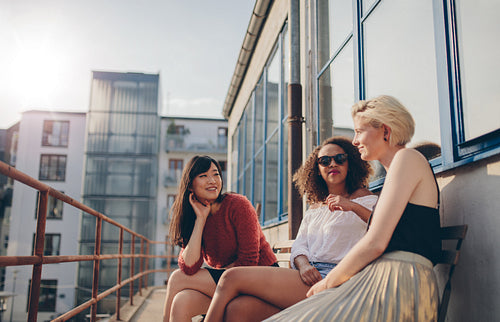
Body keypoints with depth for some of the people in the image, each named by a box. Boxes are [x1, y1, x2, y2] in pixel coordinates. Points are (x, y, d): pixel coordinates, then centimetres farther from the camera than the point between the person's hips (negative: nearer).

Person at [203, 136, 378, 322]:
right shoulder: (314, 208, 24)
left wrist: (354, 206, -24)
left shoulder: (362, 198, 8)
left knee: (232, 278, -17)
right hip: (310, 277, 5)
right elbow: (299, 246, 13)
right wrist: (303, 264, -10)